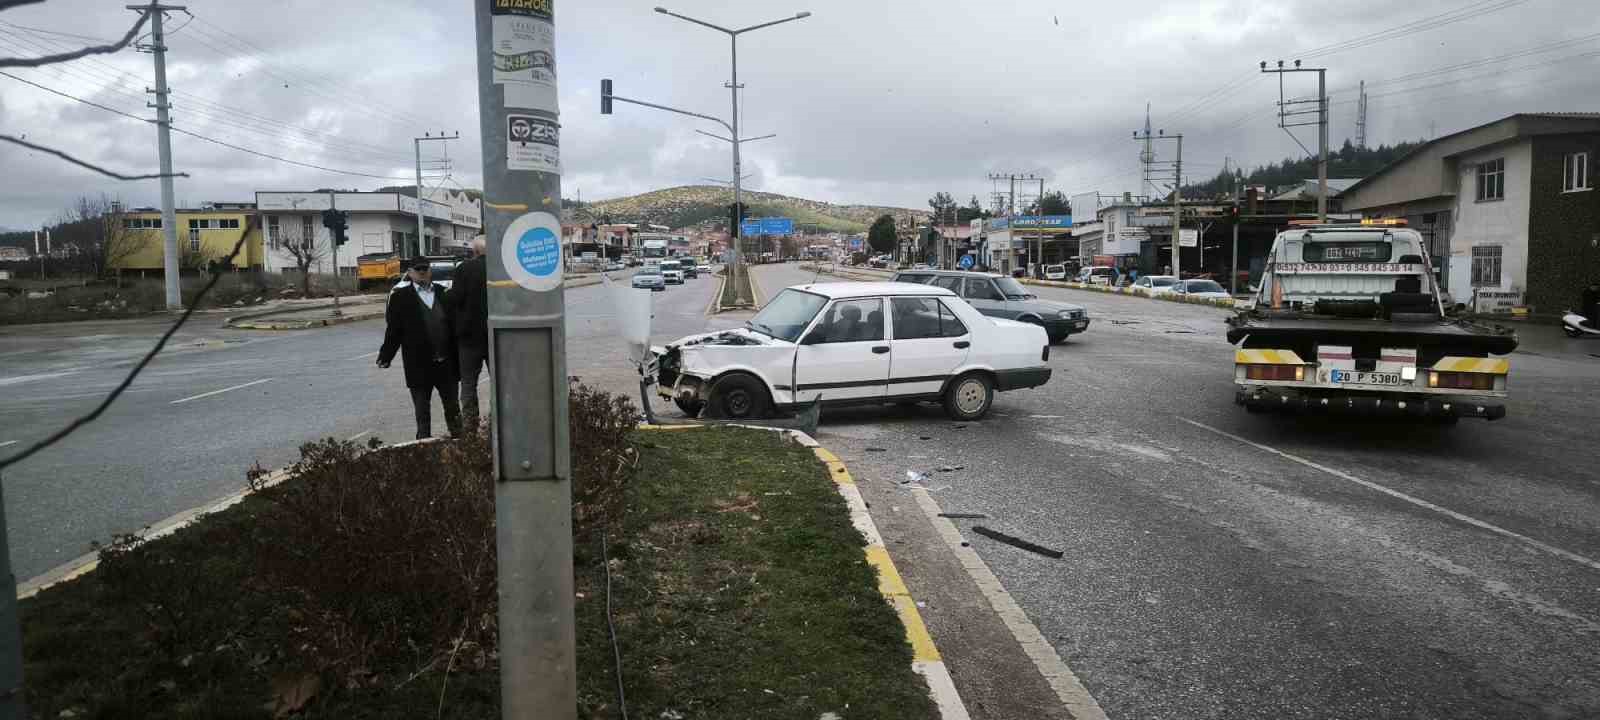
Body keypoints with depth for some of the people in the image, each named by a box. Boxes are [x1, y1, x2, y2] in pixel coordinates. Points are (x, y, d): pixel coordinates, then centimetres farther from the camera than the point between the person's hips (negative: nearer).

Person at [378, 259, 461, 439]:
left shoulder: (443, 294, 7)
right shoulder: (400, 298, 1)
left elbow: (454, 325, 5)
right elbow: (393, 330, -2)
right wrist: (385, 356, -10)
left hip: (446, 364, 2)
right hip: (419, 367, -2)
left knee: (452, 408, 12)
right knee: (422, 412, 7)